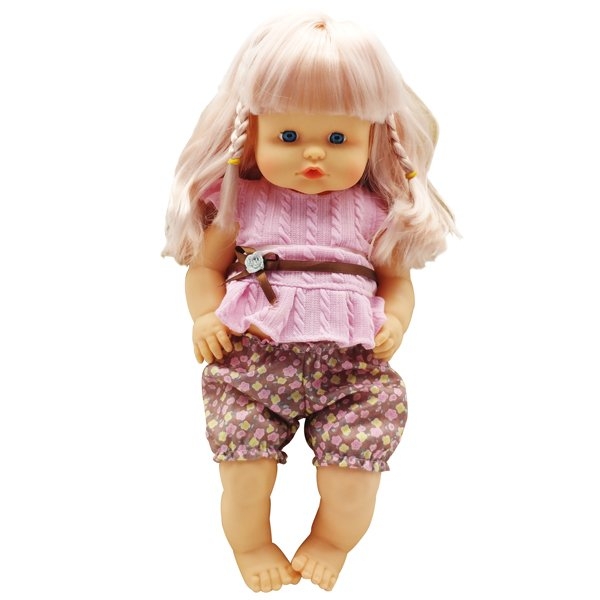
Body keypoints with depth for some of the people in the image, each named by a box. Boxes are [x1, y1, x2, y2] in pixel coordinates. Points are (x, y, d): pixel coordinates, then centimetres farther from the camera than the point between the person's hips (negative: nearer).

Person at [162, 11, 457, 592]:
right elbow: (205, 266, 12)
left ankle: (331, 541, 25)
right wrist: (205, 317, -6)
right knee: (243, 457, -9)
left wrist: (396, 322, -5)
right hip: (252, 360, 0)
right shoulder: (242, 203, 5)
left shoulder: (376, 213, 6)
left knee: (355, 459, -11)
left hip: (349, 366, 1)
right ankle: (251, 544, 27)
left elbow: (397, 278, 15)